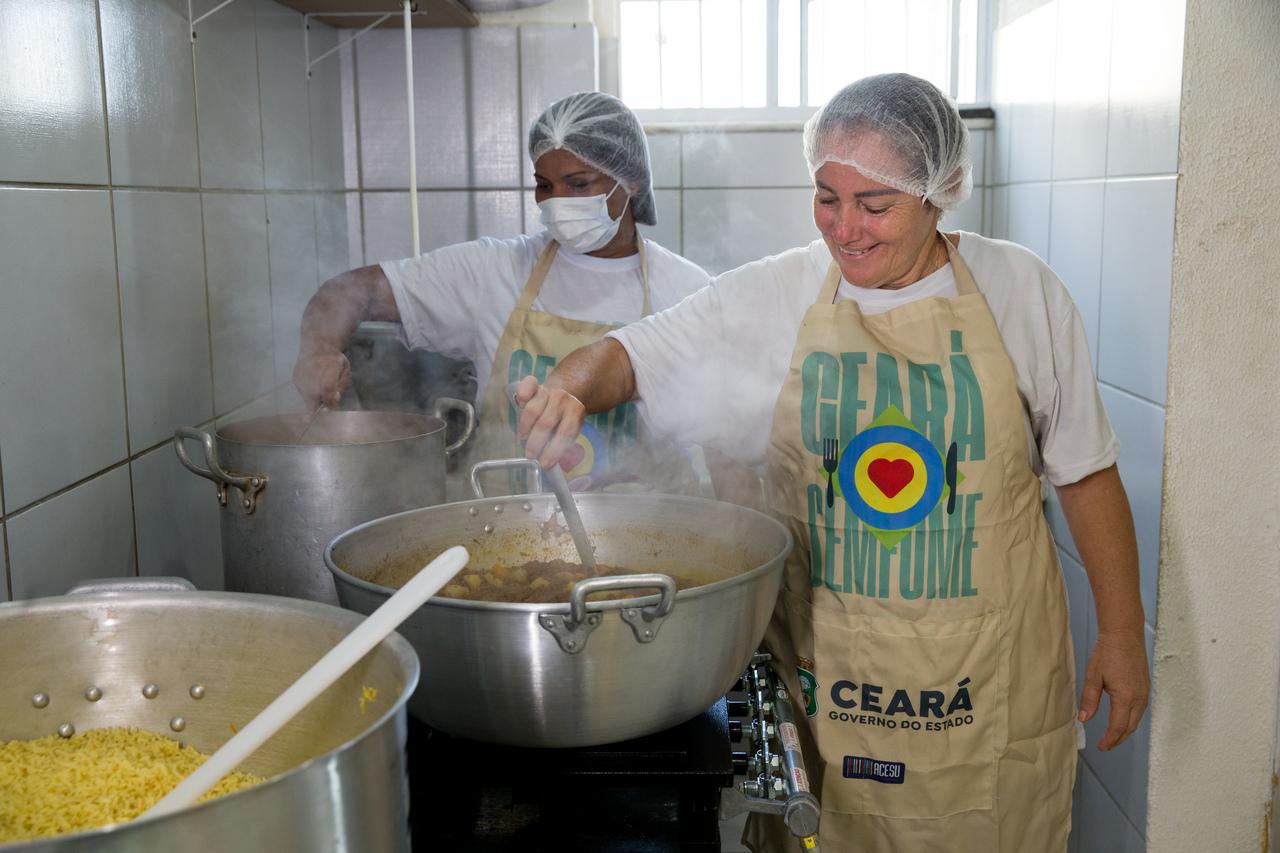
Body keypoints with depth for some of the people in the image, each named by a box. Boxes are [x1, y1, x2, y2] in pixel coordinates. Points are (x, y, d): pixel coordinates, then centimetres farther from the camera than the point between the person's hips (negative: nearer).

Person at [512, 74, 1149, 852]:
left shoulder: (1022, 292, -3)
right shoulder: (772, 298, -4)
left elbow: (1087, 473, 3)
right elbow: (627, 355, -1)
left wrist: (1122, 632, 4)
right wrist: (569, 391, -23)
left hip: (988, 672, 0)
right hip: (824, 670, 0)